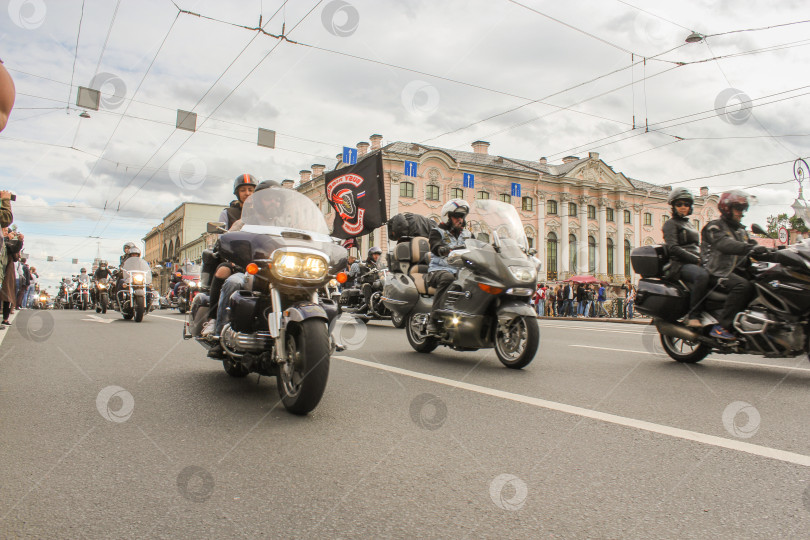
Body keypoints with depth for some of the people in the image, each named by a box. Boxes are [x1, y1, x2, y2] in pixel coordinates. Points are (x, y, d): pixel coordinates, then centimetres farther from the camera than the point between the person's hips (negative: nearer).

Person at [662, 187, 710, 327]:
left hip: (694, 263, 8)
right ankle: (692, 316, -35)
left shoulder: (690, 224, 29)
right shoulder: (670, 223, 4)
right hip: (680, 264, -8)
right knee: (702, 275, -38)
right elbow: (673, 248, -11)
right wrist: (696, 259, -18)